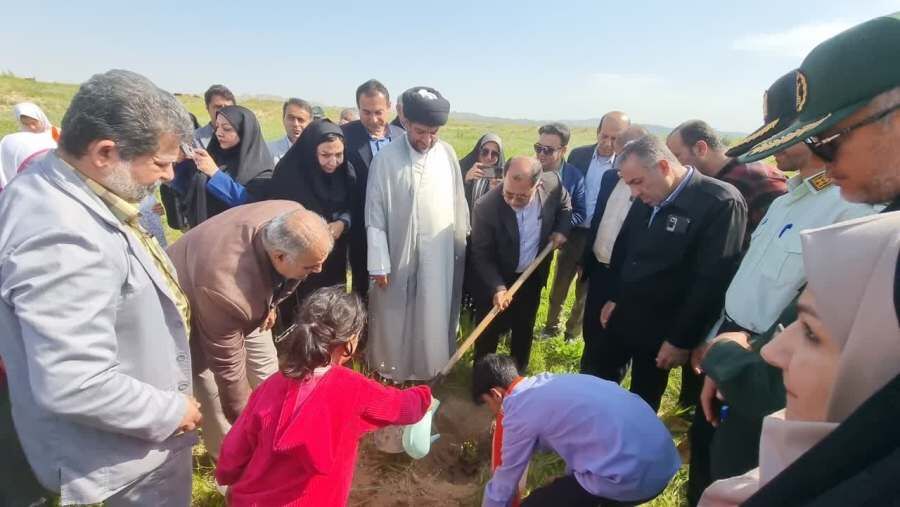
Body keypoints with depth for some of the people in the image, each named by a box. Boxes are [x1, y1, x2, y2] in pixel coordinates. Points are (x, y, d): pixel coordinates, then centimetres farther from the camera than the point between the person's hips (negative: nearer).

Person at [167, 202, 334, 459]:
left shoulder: (291, 216, -30)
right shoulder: (225, 288, -45)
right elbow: (227, 363, -30)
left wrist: (270, 304, 4)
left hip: (251, 296, 6)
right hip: (195, 310, -5)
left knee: (265, 371, 12)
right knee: (218, 398, -2)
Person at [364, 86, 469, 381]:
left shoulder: (448, 154, -1)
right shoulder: (386, 158, -10)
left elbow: (458, 205, 6)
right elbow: (374, 216, -8)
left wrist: (462, 249, 9)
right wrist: (379, 264, -10)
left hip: (439, 257, 3)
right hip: (398, 256, -2)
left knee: (434, 320, 14)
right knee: (394, 319, 12)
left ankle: (431, 375, 33)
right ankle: (391, 374, 32)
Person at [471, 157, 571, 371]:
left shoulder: (553, 183, -21)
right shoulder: (486, 207, -30)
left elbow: (566, 207, 4)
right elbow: (481, 256, -20)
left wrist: (562, 230, -12)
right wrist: (497, 287, -31)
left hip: (532, 276, 4)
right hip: (496, 279, -3)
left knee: (524, 330, 21)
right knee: (488, 332, 11)